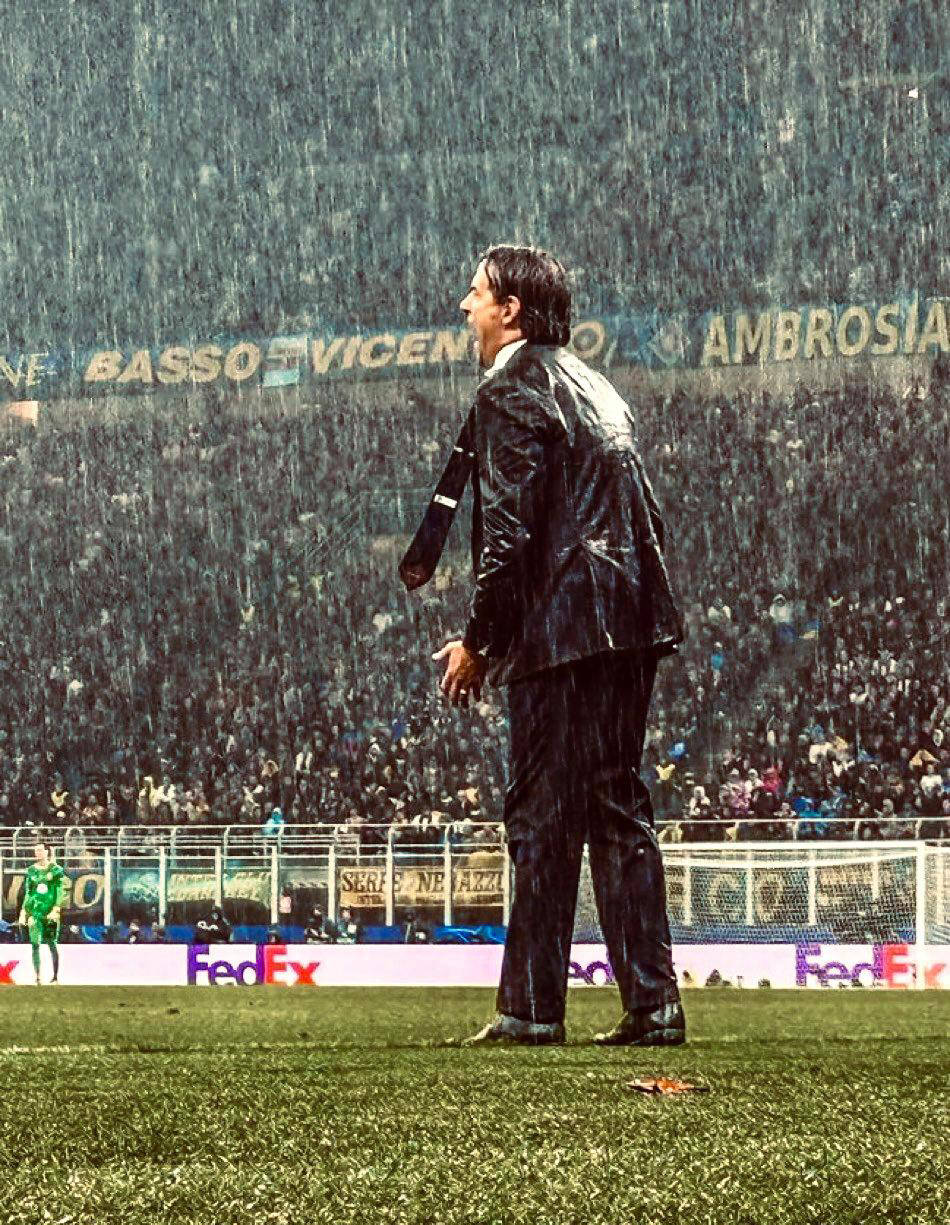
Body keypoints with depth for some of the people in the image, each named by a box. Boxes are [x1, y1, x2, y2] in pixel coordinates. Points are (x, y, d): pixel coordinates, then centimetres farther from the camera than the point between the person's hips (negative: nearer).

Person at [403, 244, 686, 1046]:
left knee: (543, 817, -4)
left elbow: (509, 531, -14)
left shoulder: (511, 391, -7)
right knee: (619, 812, 10)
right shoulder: (592, 387, 20)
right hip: (632, 623, 9)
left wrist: (478, 641, -7)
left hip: (564, 630, -9)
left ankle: (532, 1009, -2)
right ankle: (652, 1005, 8)